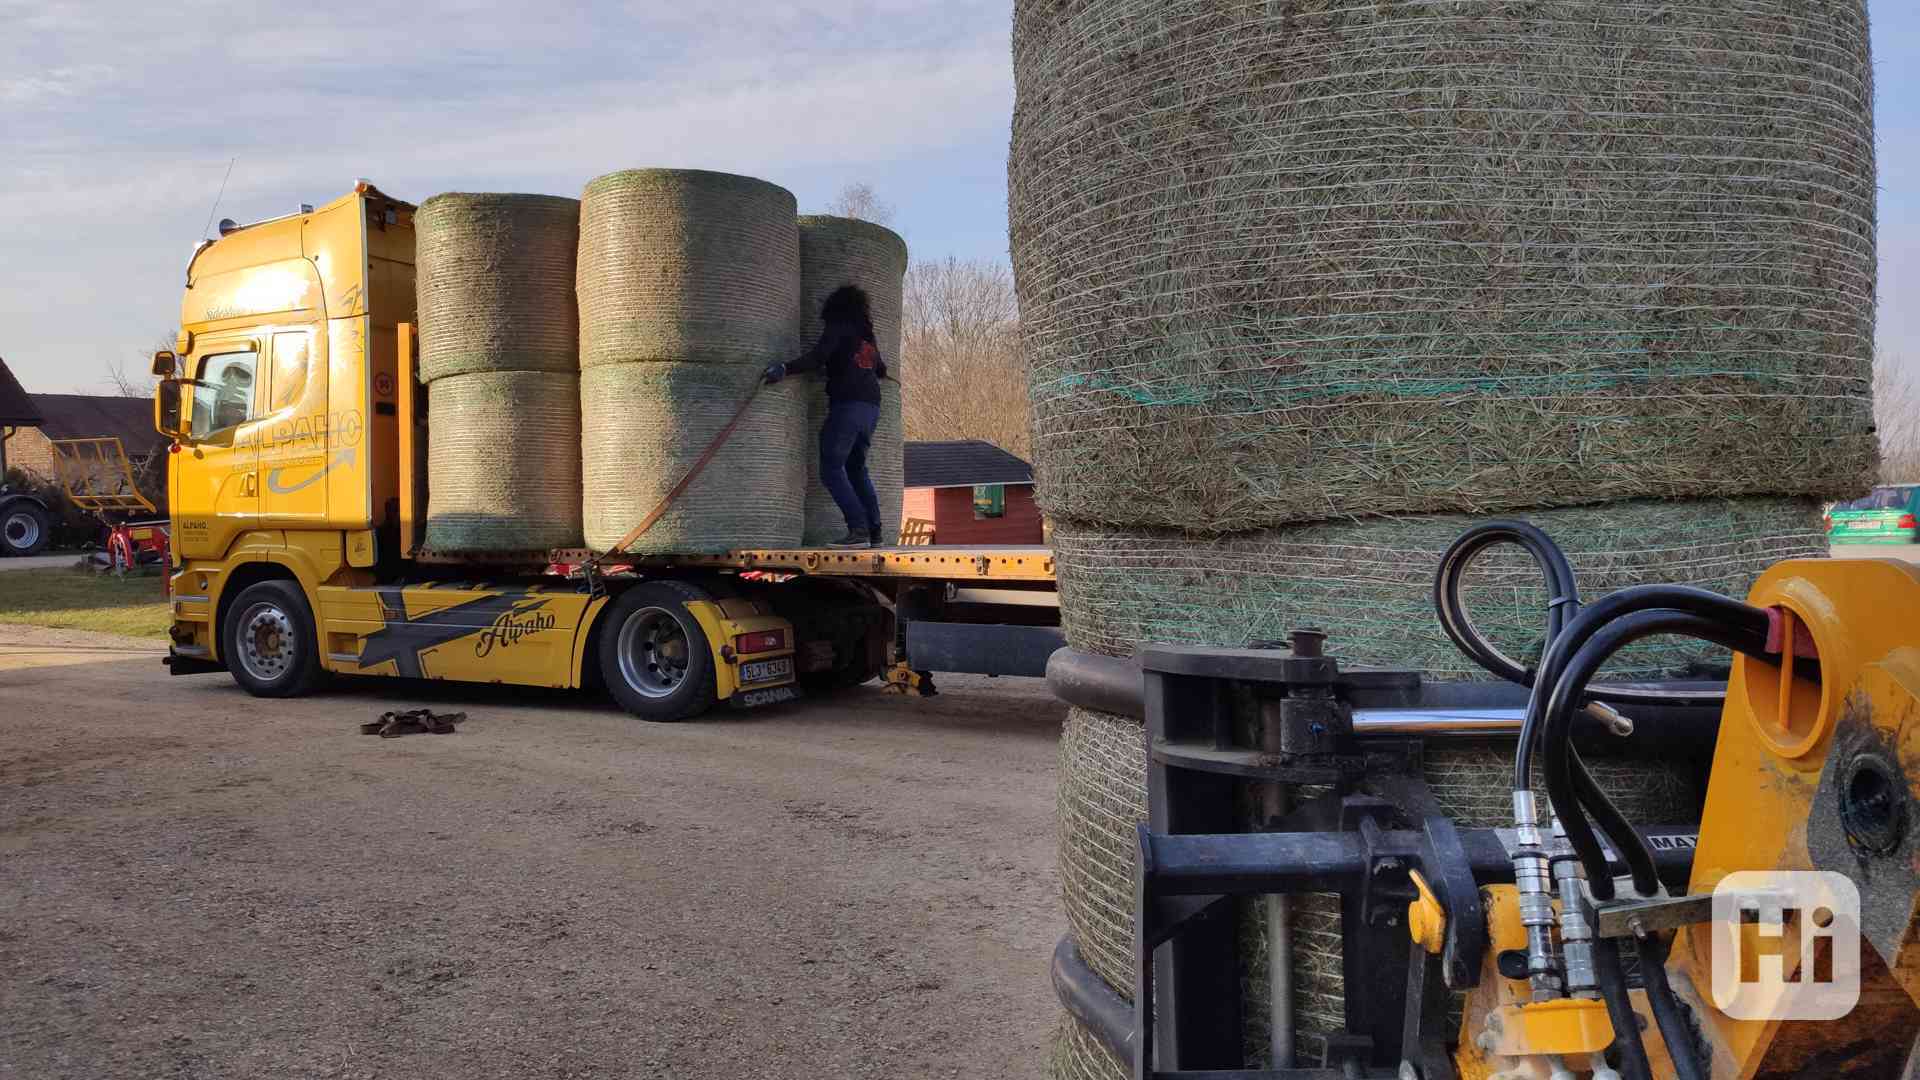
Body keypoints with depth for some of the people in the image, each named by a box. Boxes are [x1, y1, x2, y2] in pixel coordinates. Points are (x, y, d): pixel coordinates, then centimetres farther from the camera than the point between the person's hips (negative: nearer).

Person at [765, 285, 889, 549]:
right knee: (857, 469, 17)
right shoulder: (867, 334, 22)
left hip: (847, 404, -8)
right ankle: (874, 532, 11)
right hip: (871, 406, 8)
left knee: (832, 469, -8)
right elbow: (881, 370, 35)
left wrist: (786, 368, -22)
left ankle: (858, 530, -19)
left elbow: (817, 356, -17)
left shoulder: (838, 328, 0)